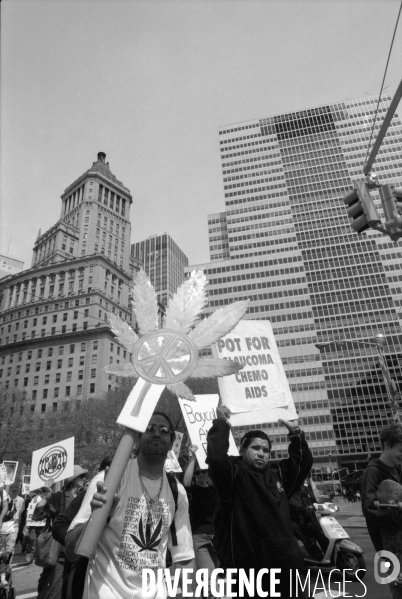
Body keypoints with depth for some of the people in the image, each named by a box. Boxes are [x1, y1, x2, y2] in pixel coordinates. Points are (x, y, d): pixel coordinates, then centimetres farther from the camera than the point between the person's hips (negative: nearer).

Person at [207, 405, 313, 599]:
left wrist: (295, 433, 5)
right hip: (248, 565, -6)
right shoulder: (234, 474, -8)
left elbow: (303, 461, 15)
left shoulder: (277, 473, 12)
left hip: (284, 562, 6)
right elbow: (215, 457, -26)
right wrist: (221, 423, -24)